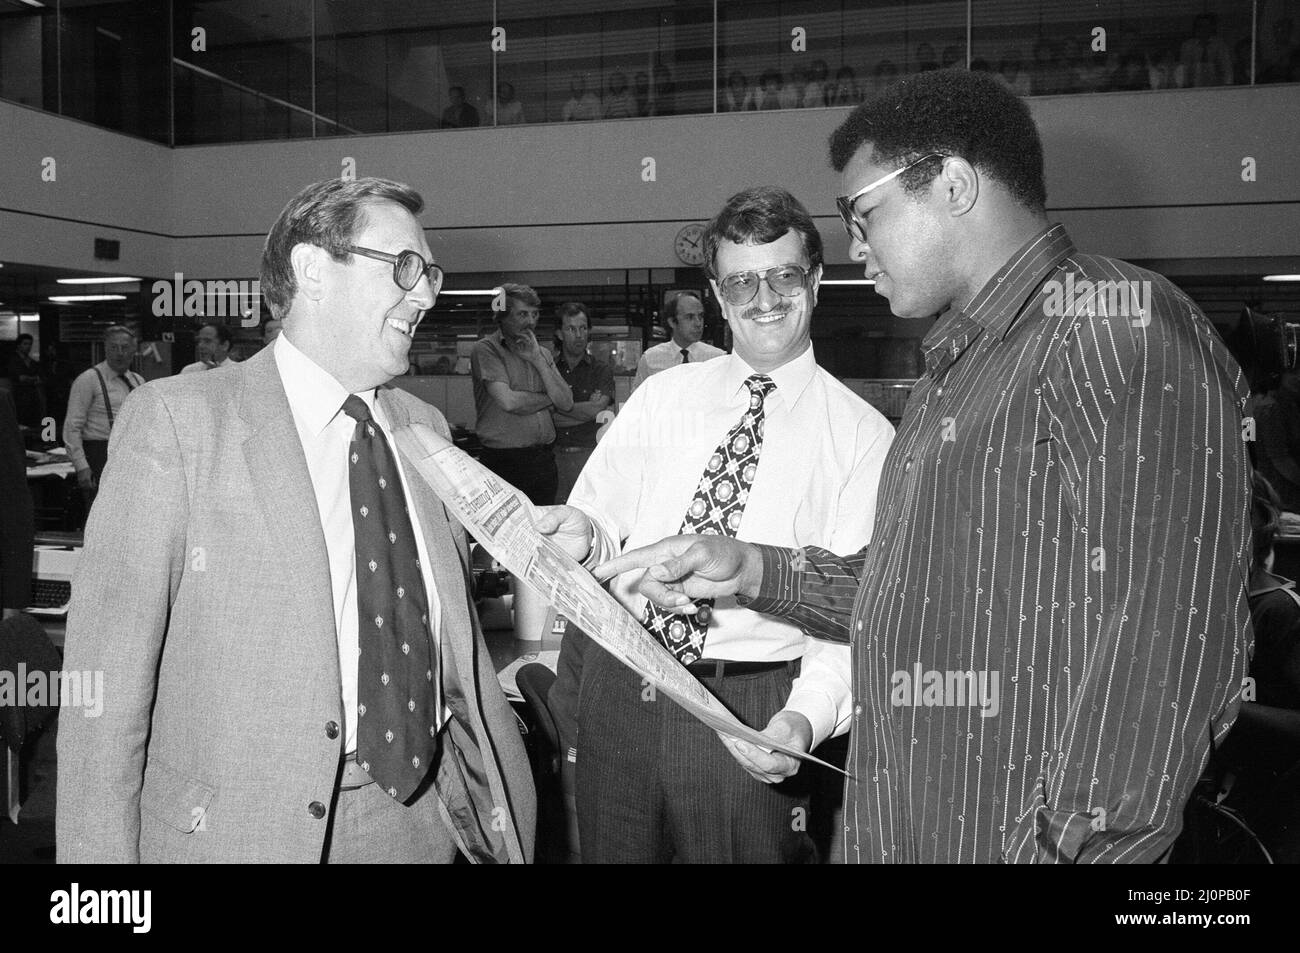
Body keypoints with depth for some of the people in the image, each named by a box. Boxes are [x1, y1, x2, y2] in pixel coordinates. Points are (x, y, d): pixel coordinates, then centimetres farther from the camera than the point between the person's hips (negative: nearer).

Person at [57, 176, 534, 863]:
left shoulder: (425, 427, 6)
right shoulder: (176, 418, -10)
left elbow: (454, 633, 9)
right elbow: (108, 671, -11)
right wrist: (100, 853, -13)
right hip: (242, 831, -4)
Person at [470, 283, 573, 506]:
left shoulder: (542, 353, 14)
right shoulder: (486, 349, -4)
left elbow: (566, 404, 3)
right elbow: (508, 401, -16)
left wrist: (538, 360, -4)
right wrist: (549, 399, 1)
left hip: (544, 460, 5)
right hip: (504, 461, -5)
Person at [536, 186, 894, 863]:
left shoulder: (863, 435, -3)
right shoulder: (662, 395, 7)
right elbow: (603, 517, 8)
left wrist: (807, 715, -26)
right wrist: (583, 536, -15)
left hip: (749, 709, -3)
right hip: (618, 684, 3)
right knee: (608, 852, 16)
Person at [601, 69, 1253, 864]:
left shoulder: (1123, 329, -15)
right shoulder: (963, 364, 13)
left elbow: (1168, 641, -23)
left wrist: (1067, 848, -23)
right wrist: (753, 571, 5)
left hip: (1014, 837, -8)